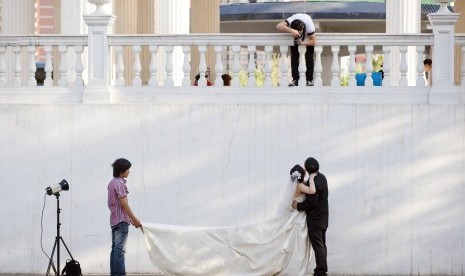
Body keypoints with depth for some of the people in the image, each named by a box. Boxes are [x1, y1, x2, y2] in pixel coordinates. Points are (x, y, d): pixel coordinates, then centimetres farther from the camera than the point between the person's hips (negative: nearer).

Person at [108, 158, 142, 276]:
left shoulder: (112, 183, 16)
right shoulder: (120, 183, -13)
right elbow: (123, 204, -18)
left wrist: (130, 218, 20)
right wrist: (135, 219, -14)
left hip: (114, 220, 10)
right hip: (121, 220, -10)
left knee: (115, 248, 9)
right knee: (120, 249, -12)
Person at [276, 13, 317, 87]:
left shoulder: (309, 26, -41)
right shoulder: (291, 21, -41)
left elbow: (313, 41, -31)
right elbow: (278, 26, -56)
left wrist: (303, 43, -49)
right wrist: (291, 31, -69)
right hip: (295, 39, 1)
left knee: (309, 57, -9)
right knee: (294, 57, -9)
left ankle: (310, 80, -1)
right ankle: (295, 80, -4)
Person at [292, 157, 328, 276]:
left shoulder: (313, 183, -25)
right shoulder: (322, 177, 4)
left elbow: (312, 203, -23)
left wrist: (298, 206, -12)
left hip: (314, 220, -10)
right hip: (323, 218, 10)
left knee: (318, 246, -5)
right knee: (322, 245, 16)